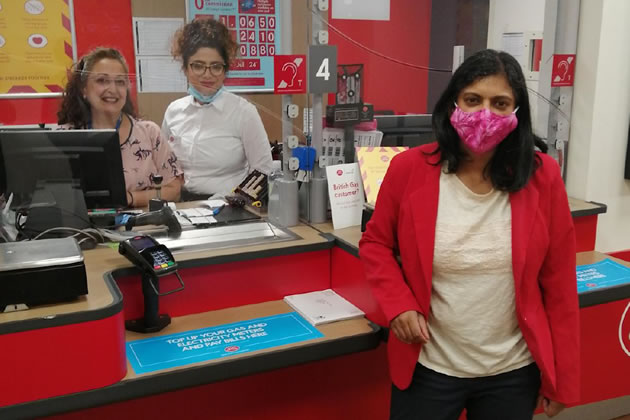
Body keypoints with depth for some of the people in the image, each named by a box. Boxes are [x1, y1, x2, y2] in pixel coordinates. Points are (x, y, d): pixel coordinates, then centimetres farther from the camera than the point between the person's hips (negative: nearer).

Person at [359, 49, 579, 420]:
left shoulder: (542, 176, -11)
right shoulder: (410, 168, -12)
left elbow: (559, 283, -4)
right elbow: (375, 244, 3)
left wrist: (562, 378, 1)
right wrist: (399, 304, -13)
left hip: (514, 373, 1)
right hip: (428, 368, 0)